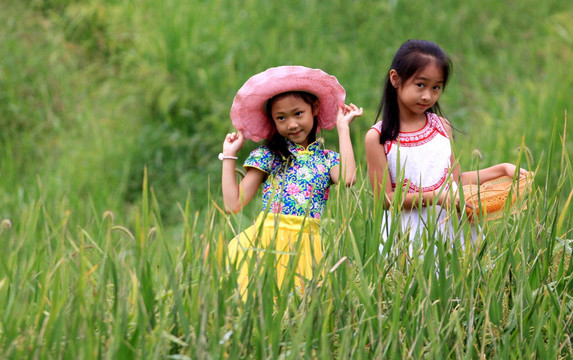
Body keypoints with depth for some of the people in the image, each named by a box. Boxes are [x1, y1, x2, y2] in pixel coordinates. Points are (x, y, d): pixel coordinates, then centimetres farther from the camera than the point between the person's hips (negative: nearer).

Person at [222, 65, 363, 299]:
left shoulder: (327, 159, 12)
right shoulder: (267, 155, 9)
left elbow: (347, 179, -13)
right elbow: (234, 204, 4)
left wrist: (343, 127, 0)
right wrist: (229, 155, 6)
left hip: (306, 245, 1)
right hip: (267, 242, -1)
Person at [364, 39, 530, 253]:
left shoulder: (441, 127, 8)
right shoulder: (378, 137, -7)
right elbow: (384, 198, -10)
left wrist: (502, 170, 11)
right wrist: (433, 197, -19)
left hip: (448, 227, 4)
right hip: (406, 233, -3)